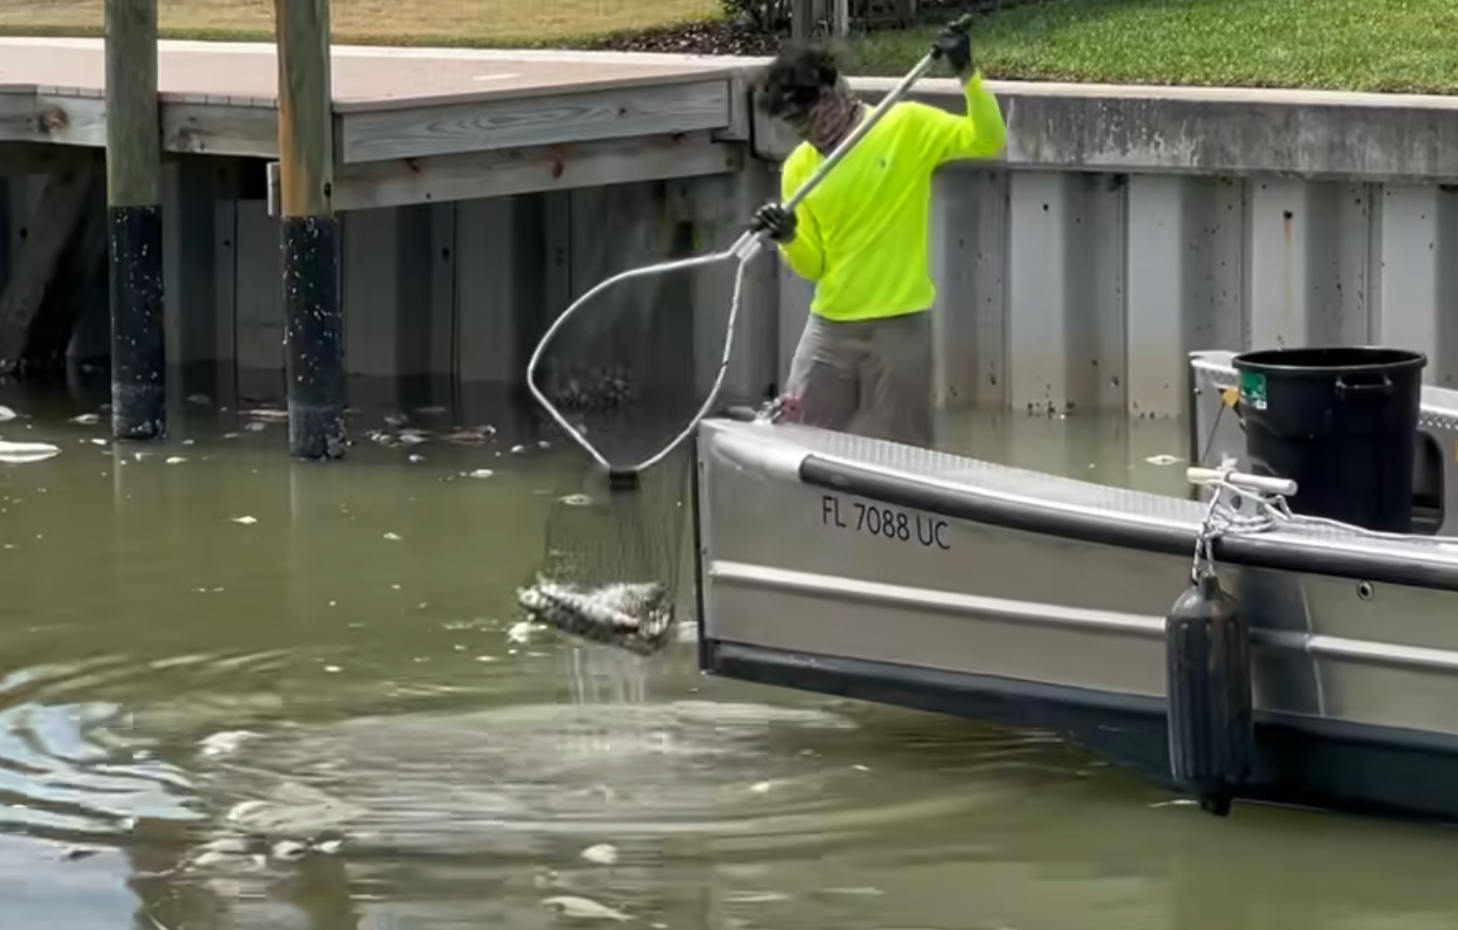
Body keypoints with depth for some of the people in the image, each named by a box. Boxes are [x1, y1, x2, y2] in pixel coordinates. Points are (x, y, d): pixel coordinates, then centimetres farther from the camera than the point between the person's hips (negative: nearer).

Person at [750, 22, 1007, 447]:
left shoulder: (907, 127, -5)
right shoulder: (799, 168, 6)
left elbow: (989, 141, -12)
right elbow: (812, 265, 9)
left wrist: (967, 74, -23)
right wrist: (789, 239, -12)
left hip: (900, 326, -4)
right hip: (830, 328, 4)